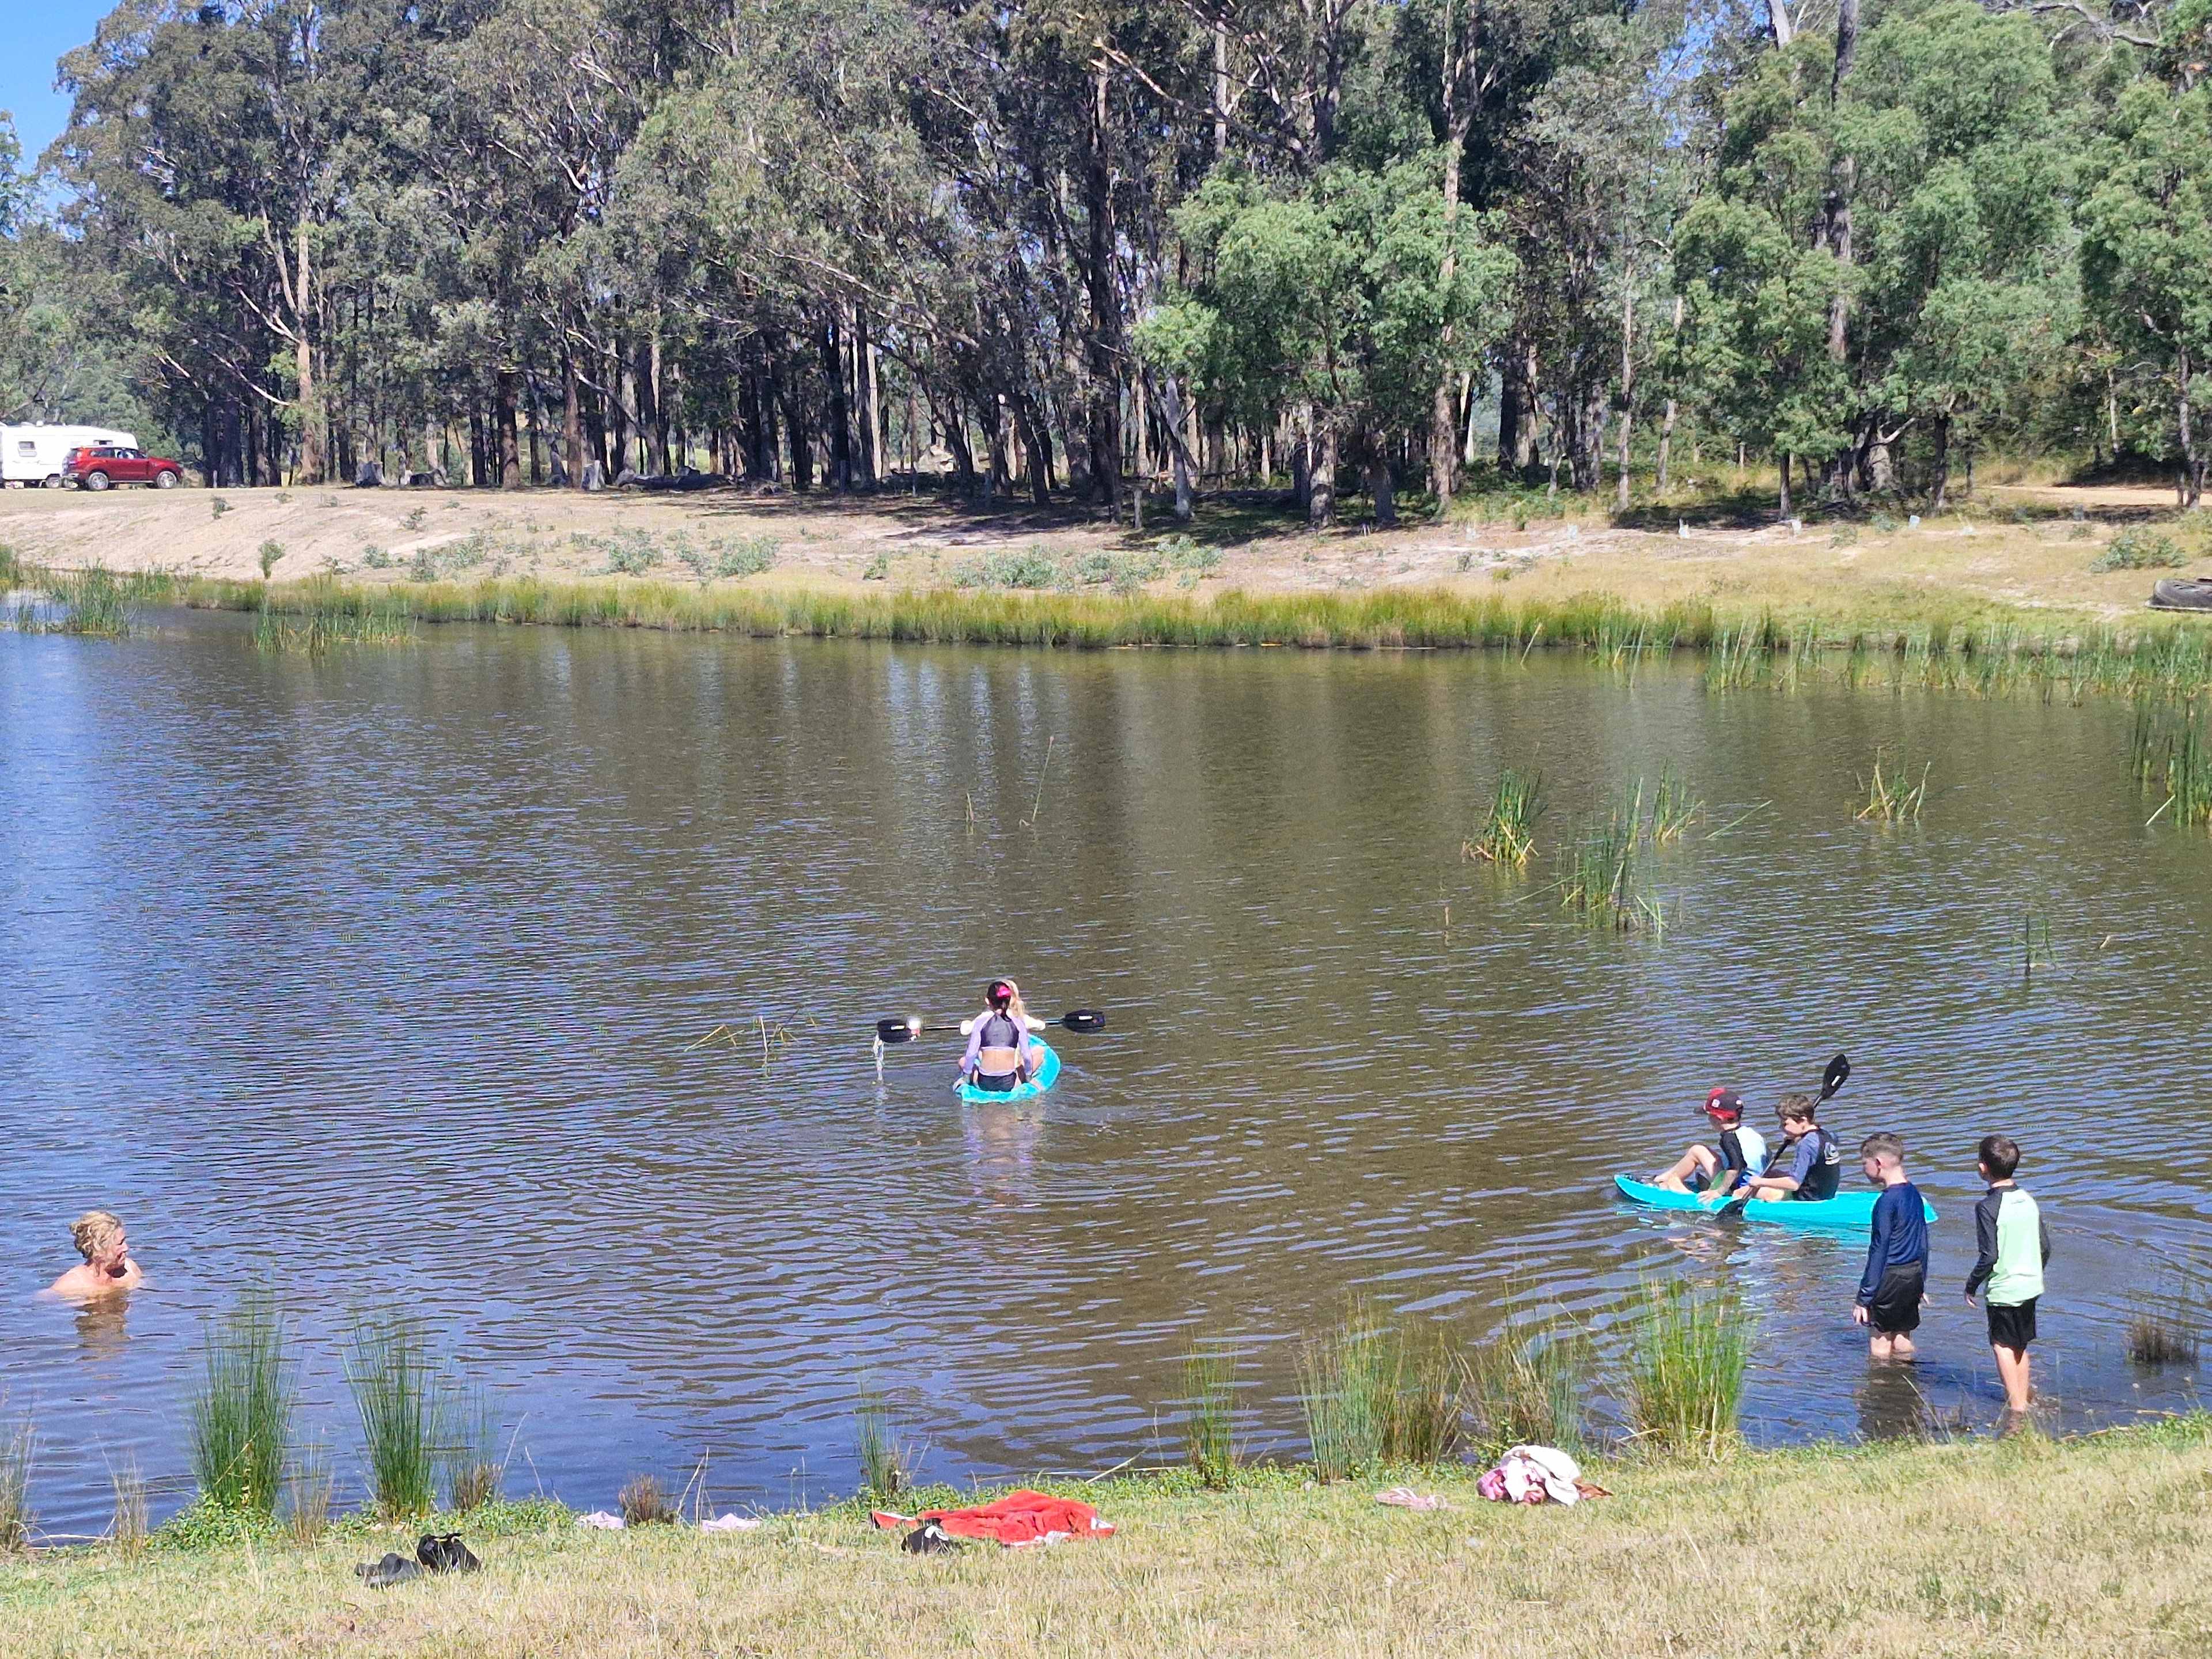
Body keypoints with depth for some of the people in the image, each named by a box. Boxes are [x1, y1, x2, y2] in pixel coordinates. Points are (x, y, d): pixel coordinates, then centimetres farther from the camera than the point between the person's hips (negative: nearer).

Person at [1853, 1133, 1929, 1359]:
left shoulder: (1887, 1201, -17)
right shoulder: (1914, 1193, 8)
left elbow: (1879, 1251, -17)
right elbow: (1922, 1241, 16)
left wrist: (1864, 1298, -13)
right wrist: (1921, 1285, 24)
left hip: (1891, 1278, -8)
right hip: (1913, 1275, 8)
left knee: (1879, 1346, -1)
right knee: (1902, 1343, 15)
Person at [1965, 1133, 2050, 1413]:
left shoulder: (1988, 1207, -17)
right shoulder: (2028, 1201, 4)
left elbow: (1989, 1256, -19)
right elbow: (2045, 1246, 9)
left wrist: (1972, 1285, -6)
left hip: (2003, 1290, -7)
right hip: (2031, 1286, 7)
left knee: (2002, 1345, 3)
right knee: (2020, 1347, 17)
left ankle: (2016, 1404, 0)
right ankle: (2023, 1400, 23)